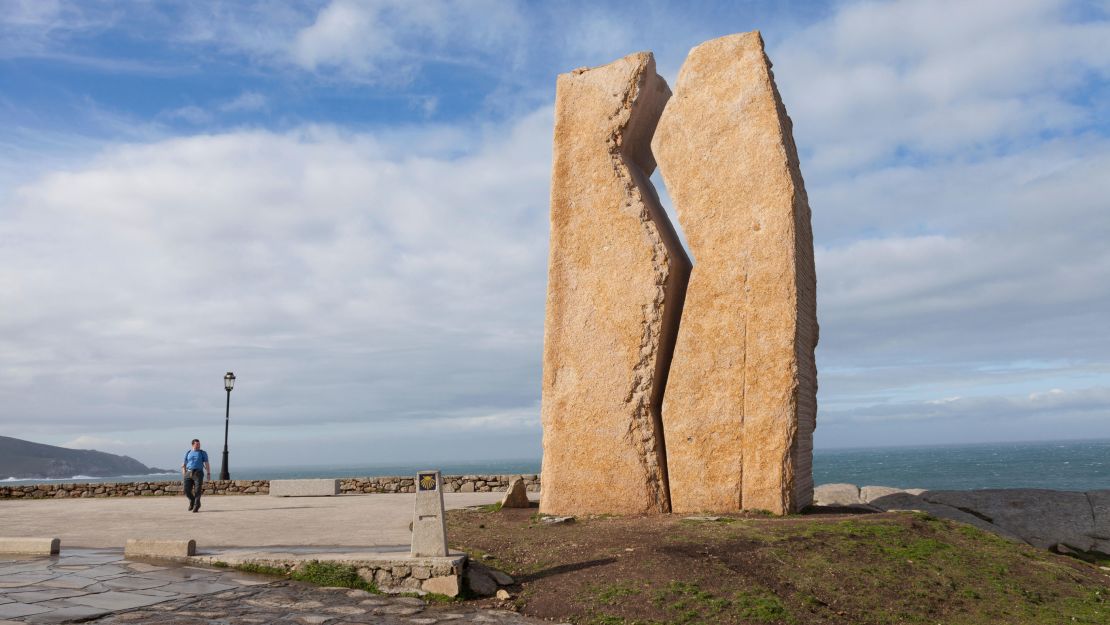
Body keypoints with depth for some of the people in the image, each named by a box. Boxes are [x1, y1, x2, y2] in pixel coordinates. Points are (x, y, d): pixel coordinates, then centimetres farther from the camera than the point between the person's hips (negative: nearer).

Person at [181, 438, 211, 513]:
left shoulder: (203, 453, 6)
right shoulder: (188, 453, 13)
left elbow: (206, 464, 0)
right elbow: (184, 465, 15)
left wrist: (209, 474, -10)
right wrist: (183, 476, 7)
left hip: (198, 473, -3)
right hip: (189, 473, 3)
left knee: (197, 491, -10)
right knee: (187, 490, -2)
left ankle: (196, 507, -3)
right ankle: (192, 502, 25)